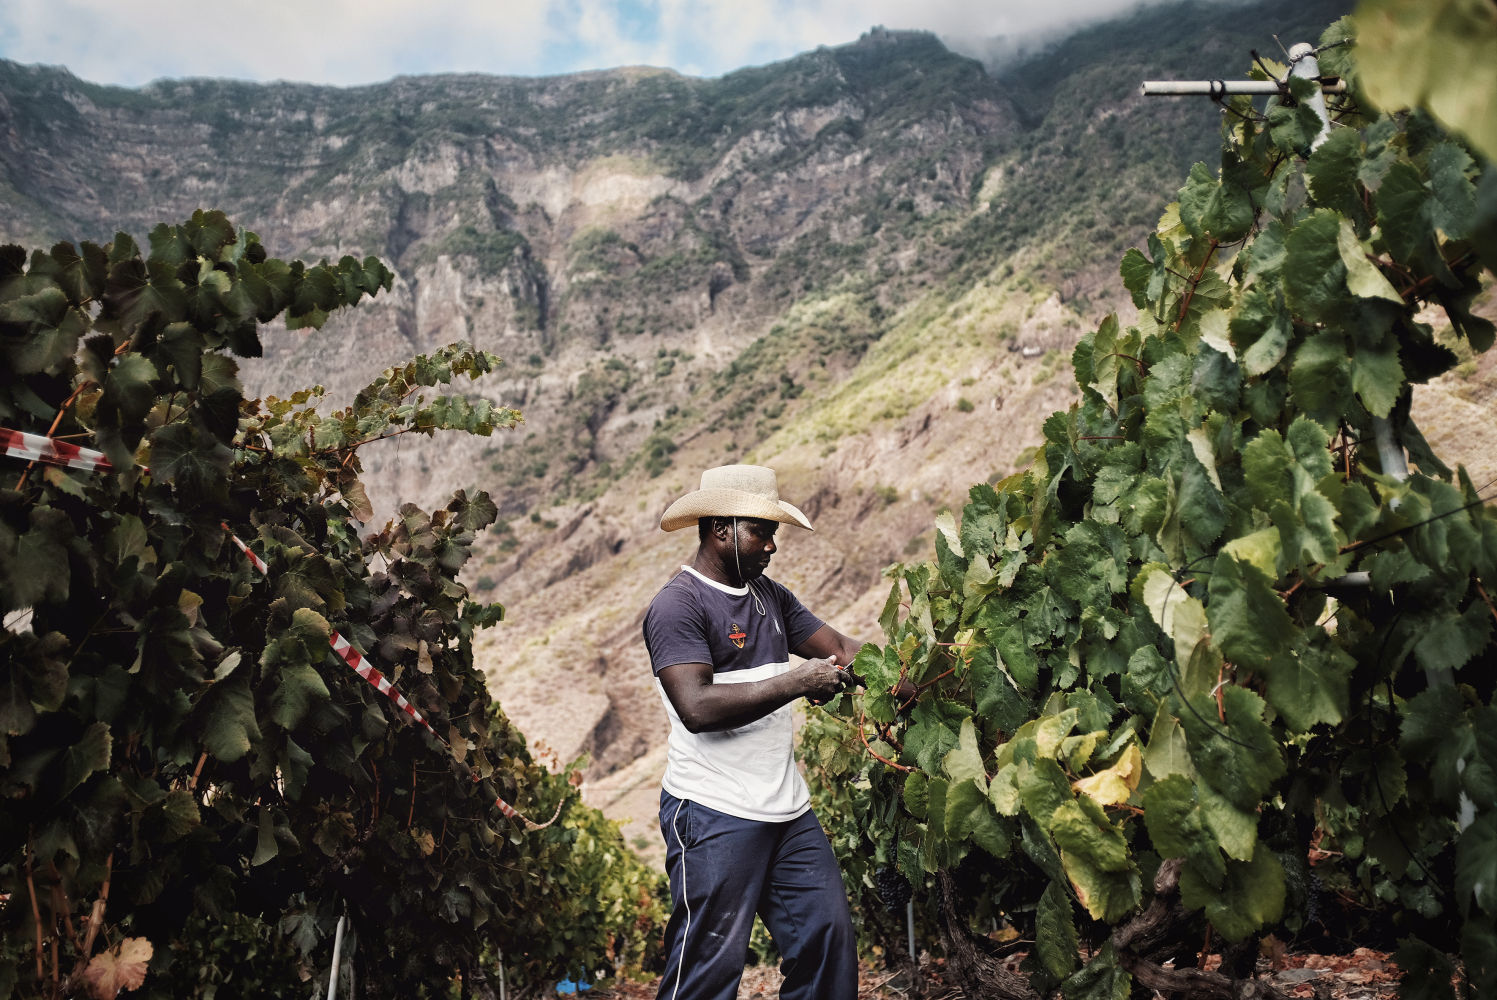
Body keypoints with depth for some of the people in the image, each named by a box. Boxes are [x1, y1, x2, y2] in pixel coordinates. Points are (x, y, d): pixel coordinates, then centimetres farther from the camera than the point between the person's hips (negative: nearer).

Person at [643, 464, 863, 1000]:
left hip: (789, 809, 8)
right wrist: (796, 682, -23)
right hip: (714, 815, -7)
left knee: (830, 940, 9)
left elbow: (840, 648, 12)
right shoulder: (677, 605, -11)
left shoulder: (770, 595, 14)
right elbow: (697, 706, -23)